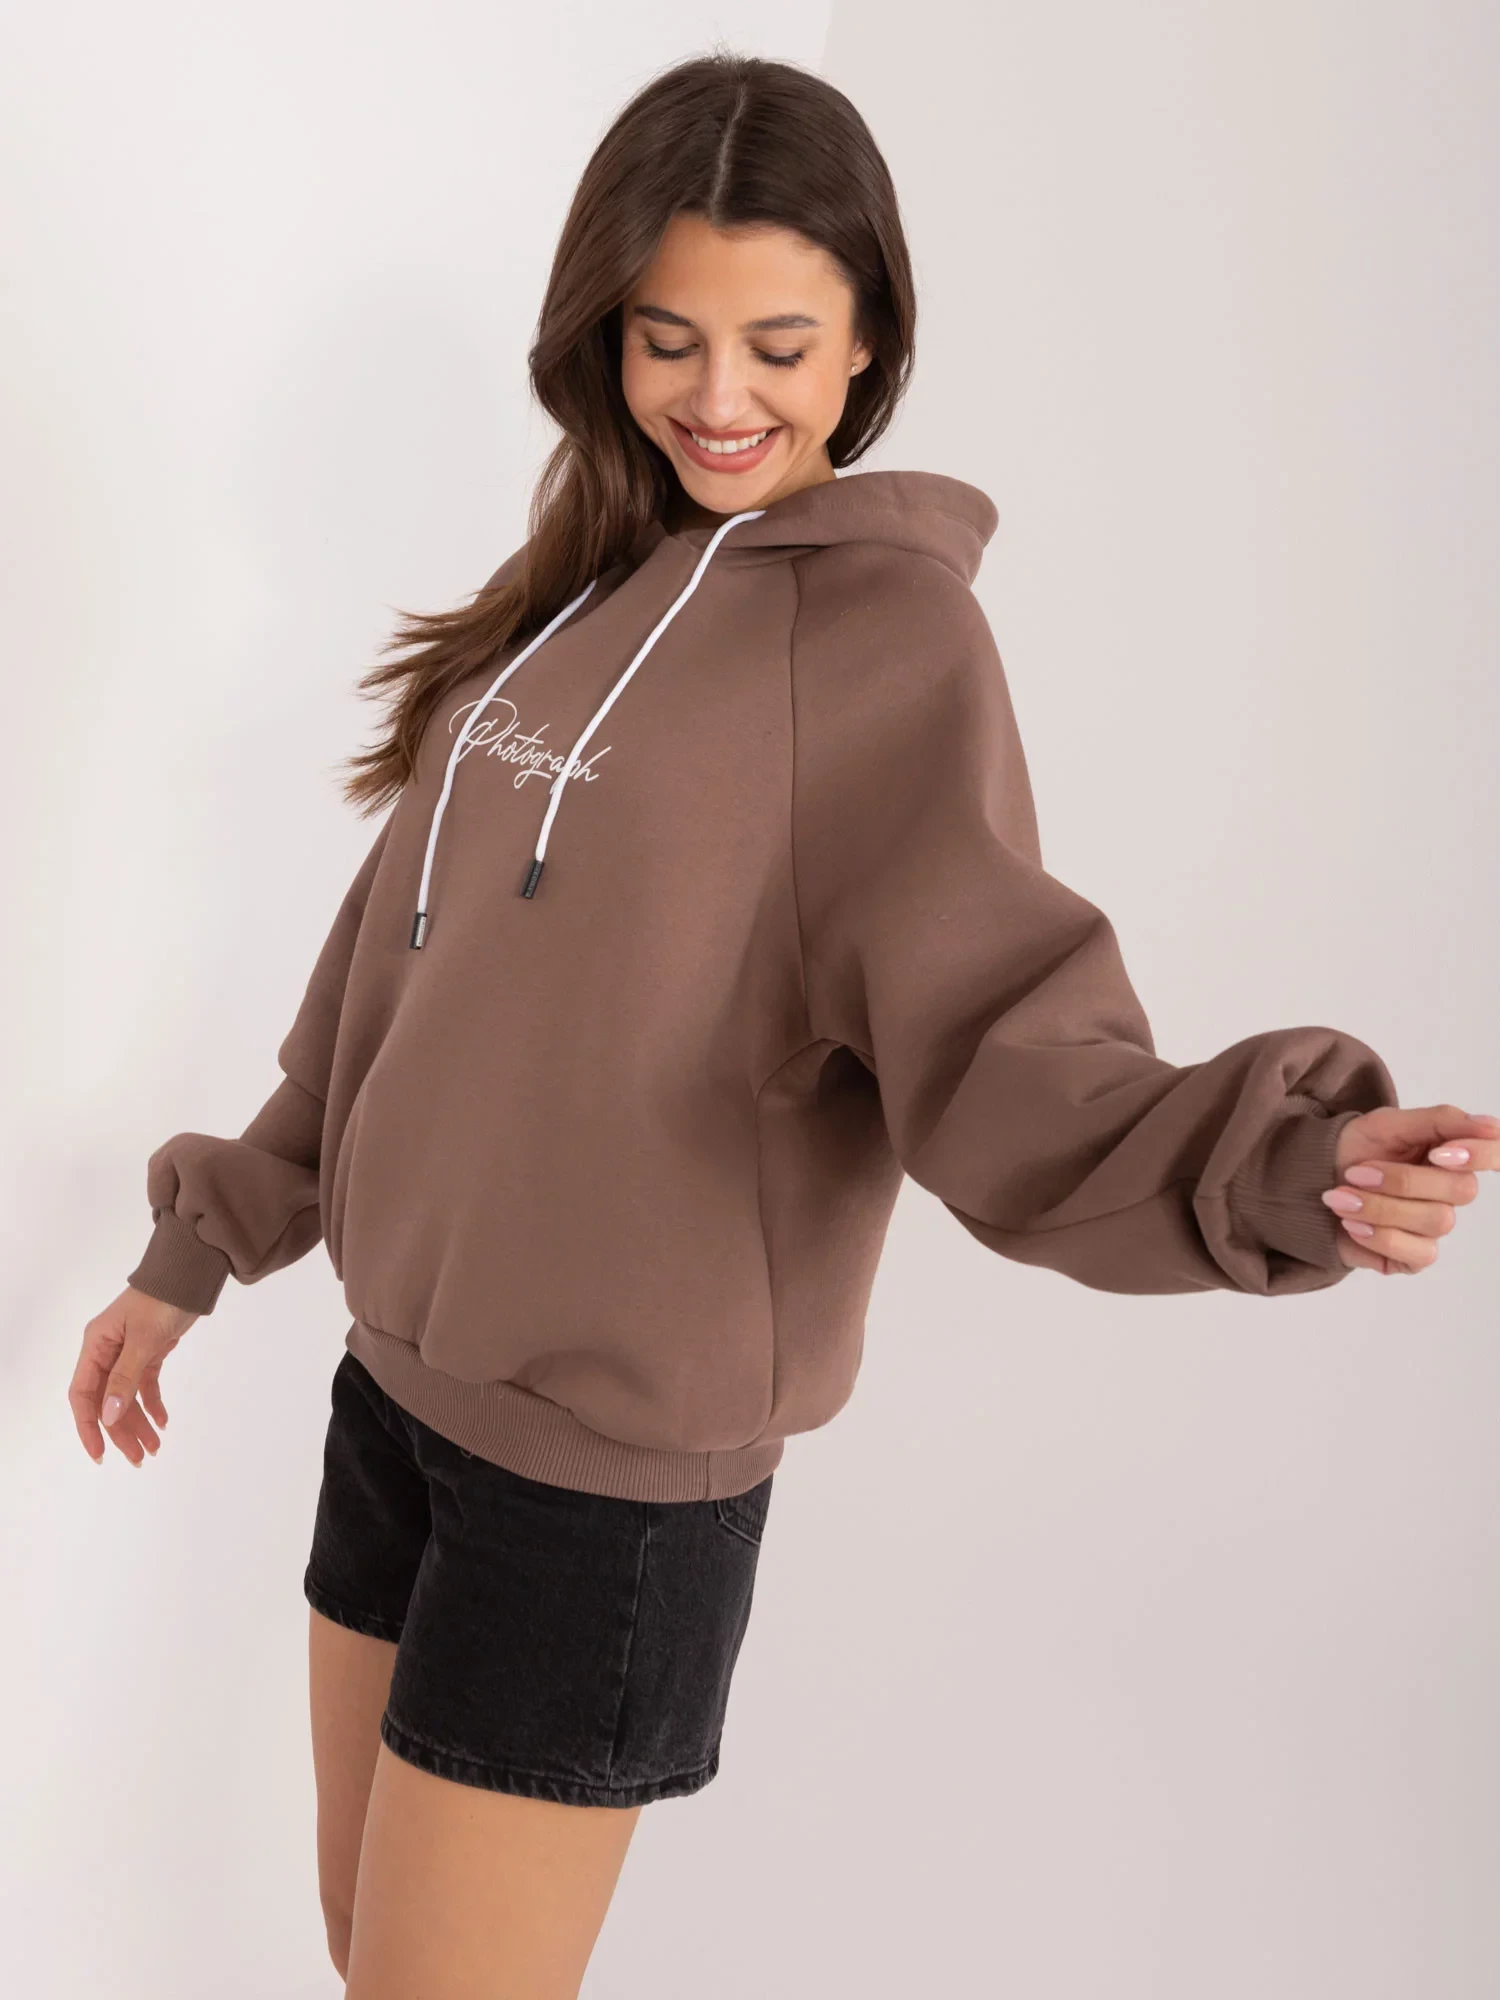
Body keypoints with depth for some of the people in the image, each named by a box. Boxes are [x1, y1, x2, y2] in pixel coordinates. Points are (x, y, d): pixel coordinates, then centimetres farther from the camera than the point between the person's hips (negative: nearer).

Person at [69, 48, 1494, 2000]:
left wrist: (1278, 1162, -43)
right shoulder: (572, 597, 9)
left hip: (619, 1468, -7)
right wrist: (201, 1247, 18)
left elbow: (999, 1033, -23)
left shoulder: (888, 626, -12)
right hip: (397, 1385, 7)